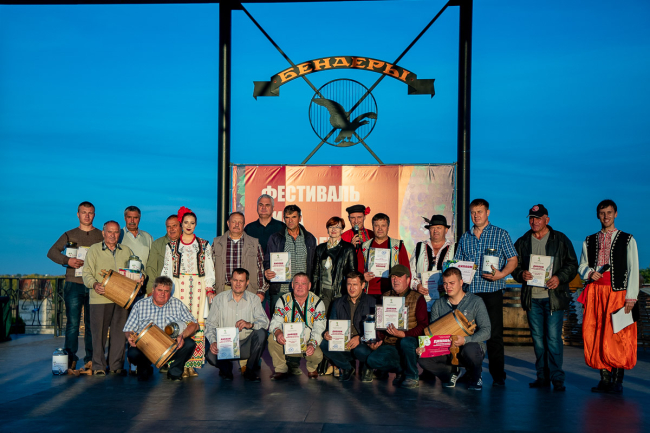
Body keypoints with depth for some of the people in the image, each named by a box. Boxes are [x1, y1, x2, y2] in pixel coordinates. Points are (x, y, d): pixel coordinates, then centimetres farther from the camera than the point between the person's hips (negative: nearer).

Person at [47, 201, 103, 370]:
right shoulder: (69, 235, 11)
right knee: (72, 322, -4)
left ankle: (90, 359, 7)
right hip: (74, 284, 0)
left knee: (92, 323, 2)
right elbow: (52, 252, 1)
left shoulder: (101, 236, 12)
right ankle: (70, 358, 2)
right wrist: (67, 260, -17)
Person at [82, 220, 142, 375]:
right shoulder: (94, 250, 6)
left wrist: (140, 277, -2)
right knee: (99, 332, -1)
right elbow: (87, 273, 0)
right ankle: (98, 366, 9)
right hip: (100, 298, -3)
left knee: (120, 332, 4)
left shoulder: (126, 251, 16)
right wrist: (95, 284, -20)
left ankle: (116, 365, 14)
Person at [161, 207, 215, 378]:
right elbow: (167, 270, 10)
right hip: (178, 286, -1)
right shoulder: (172, 245, 11)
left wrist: (210, 288, 1)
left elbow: (209, 268, 9)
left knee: (197, 322, -4)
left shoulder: (204, 245, 11)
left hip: (198, 287, 1)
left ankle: (193, 365, 0)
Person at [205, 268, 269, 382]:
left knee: (261, 333, -29)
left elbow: (265, 322, -10)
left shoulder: (254, 299, 4)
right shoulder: (219, 299, 4)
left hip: (246, 346, 1)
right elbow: (210, 324, 0)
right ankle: (226, 367, 9)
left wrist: (250, 324, -31)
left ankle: (250, 370, -7)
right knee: (210, 356, -31)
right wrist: (213, 342, -19)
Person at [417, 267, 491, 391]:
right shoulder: (438, 305, 10)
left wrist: (466, 340, -27)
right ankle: (453, 372, 4)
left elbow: (486, 331, -9)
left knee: (470, 349, -39)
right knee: (422, 358, -24)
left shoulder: (476, 302, -1)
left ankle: (475, 377, -4)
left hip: (473, 345, -3)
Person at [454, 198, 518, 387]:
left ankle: (498, 376, 5)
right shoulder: (465, 237, 14)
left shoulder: (500, 234, 4)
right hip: (469, 292, 4)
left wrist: (501, 274, -17)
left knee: (494, 334, -3)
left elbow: (513, 260, 1)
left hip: (492, 291, -3)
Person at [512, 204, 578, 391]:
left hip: (554, 296, -3)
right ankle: (542, 376, 16)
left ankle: (557, 378, 2)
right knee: (538, 339, 8)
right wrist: (521, 274, -9)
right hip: (532, 297, 3)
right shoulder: (522, 242, 13)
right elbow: (514, 266, 12)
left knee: (553, 338, -6)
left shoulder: (560, 239, 4)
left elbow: (572, 264, 2)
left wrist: (559, 278, -15)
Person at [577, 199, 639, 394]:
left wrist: (631, 297, -7)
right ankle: (605, 379, 6)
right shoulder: (589, 241, 15)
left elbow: (633, 270, 2)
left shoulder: (627, 240, 7)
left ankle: (617, 381, 1)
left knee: (618, 337, -7)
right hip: (594, 292, 3)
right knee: (596, 335, -2)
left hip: (617, 292, -3)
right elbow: (582, 266, 20)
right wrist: (589, 273, -4)